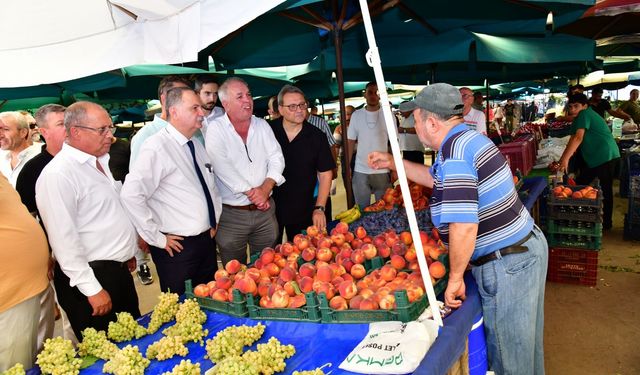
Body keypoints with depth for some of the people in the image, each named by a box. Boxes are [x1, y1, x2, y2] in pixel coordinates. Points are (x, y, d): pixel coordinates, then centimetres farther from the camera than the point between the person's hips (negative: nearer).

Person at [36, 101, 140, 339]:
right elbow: (64, 240, -22)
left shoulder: (99, 162, 9)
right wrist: (92, 289, -20)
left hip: (118, 270, 9)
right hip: (91, 276, -9)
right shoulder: (58, 175, -19)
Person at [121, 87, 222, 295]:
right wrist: (157, 238, -17)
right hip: (178, 247, -7)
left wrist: (215, 221, 13)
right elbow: (131, 195, -24)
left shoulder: (197, 145, 9)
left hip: (207, 240, 8)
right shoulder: (157, 147, -16)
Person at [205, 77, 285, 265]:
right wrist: (251, 192, -15)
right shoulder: (216, 130, -6)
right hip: (231, 214, -3)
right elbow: (223, 168, -16)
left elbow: (276, 158, 2)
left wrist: (265, 188, -13)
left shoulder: (262, 126, 7)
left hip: (265, 210, 4)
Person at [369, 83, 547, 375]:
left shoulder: (455, 153, -24)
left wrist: (455, 279, -18)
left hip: (506, 265, -10)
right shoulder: (468, 139, 7)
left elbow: (463, 227, -31)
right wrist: (393, 162, 23)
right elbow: (437, 178, 24)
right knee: (525, 343, 27)